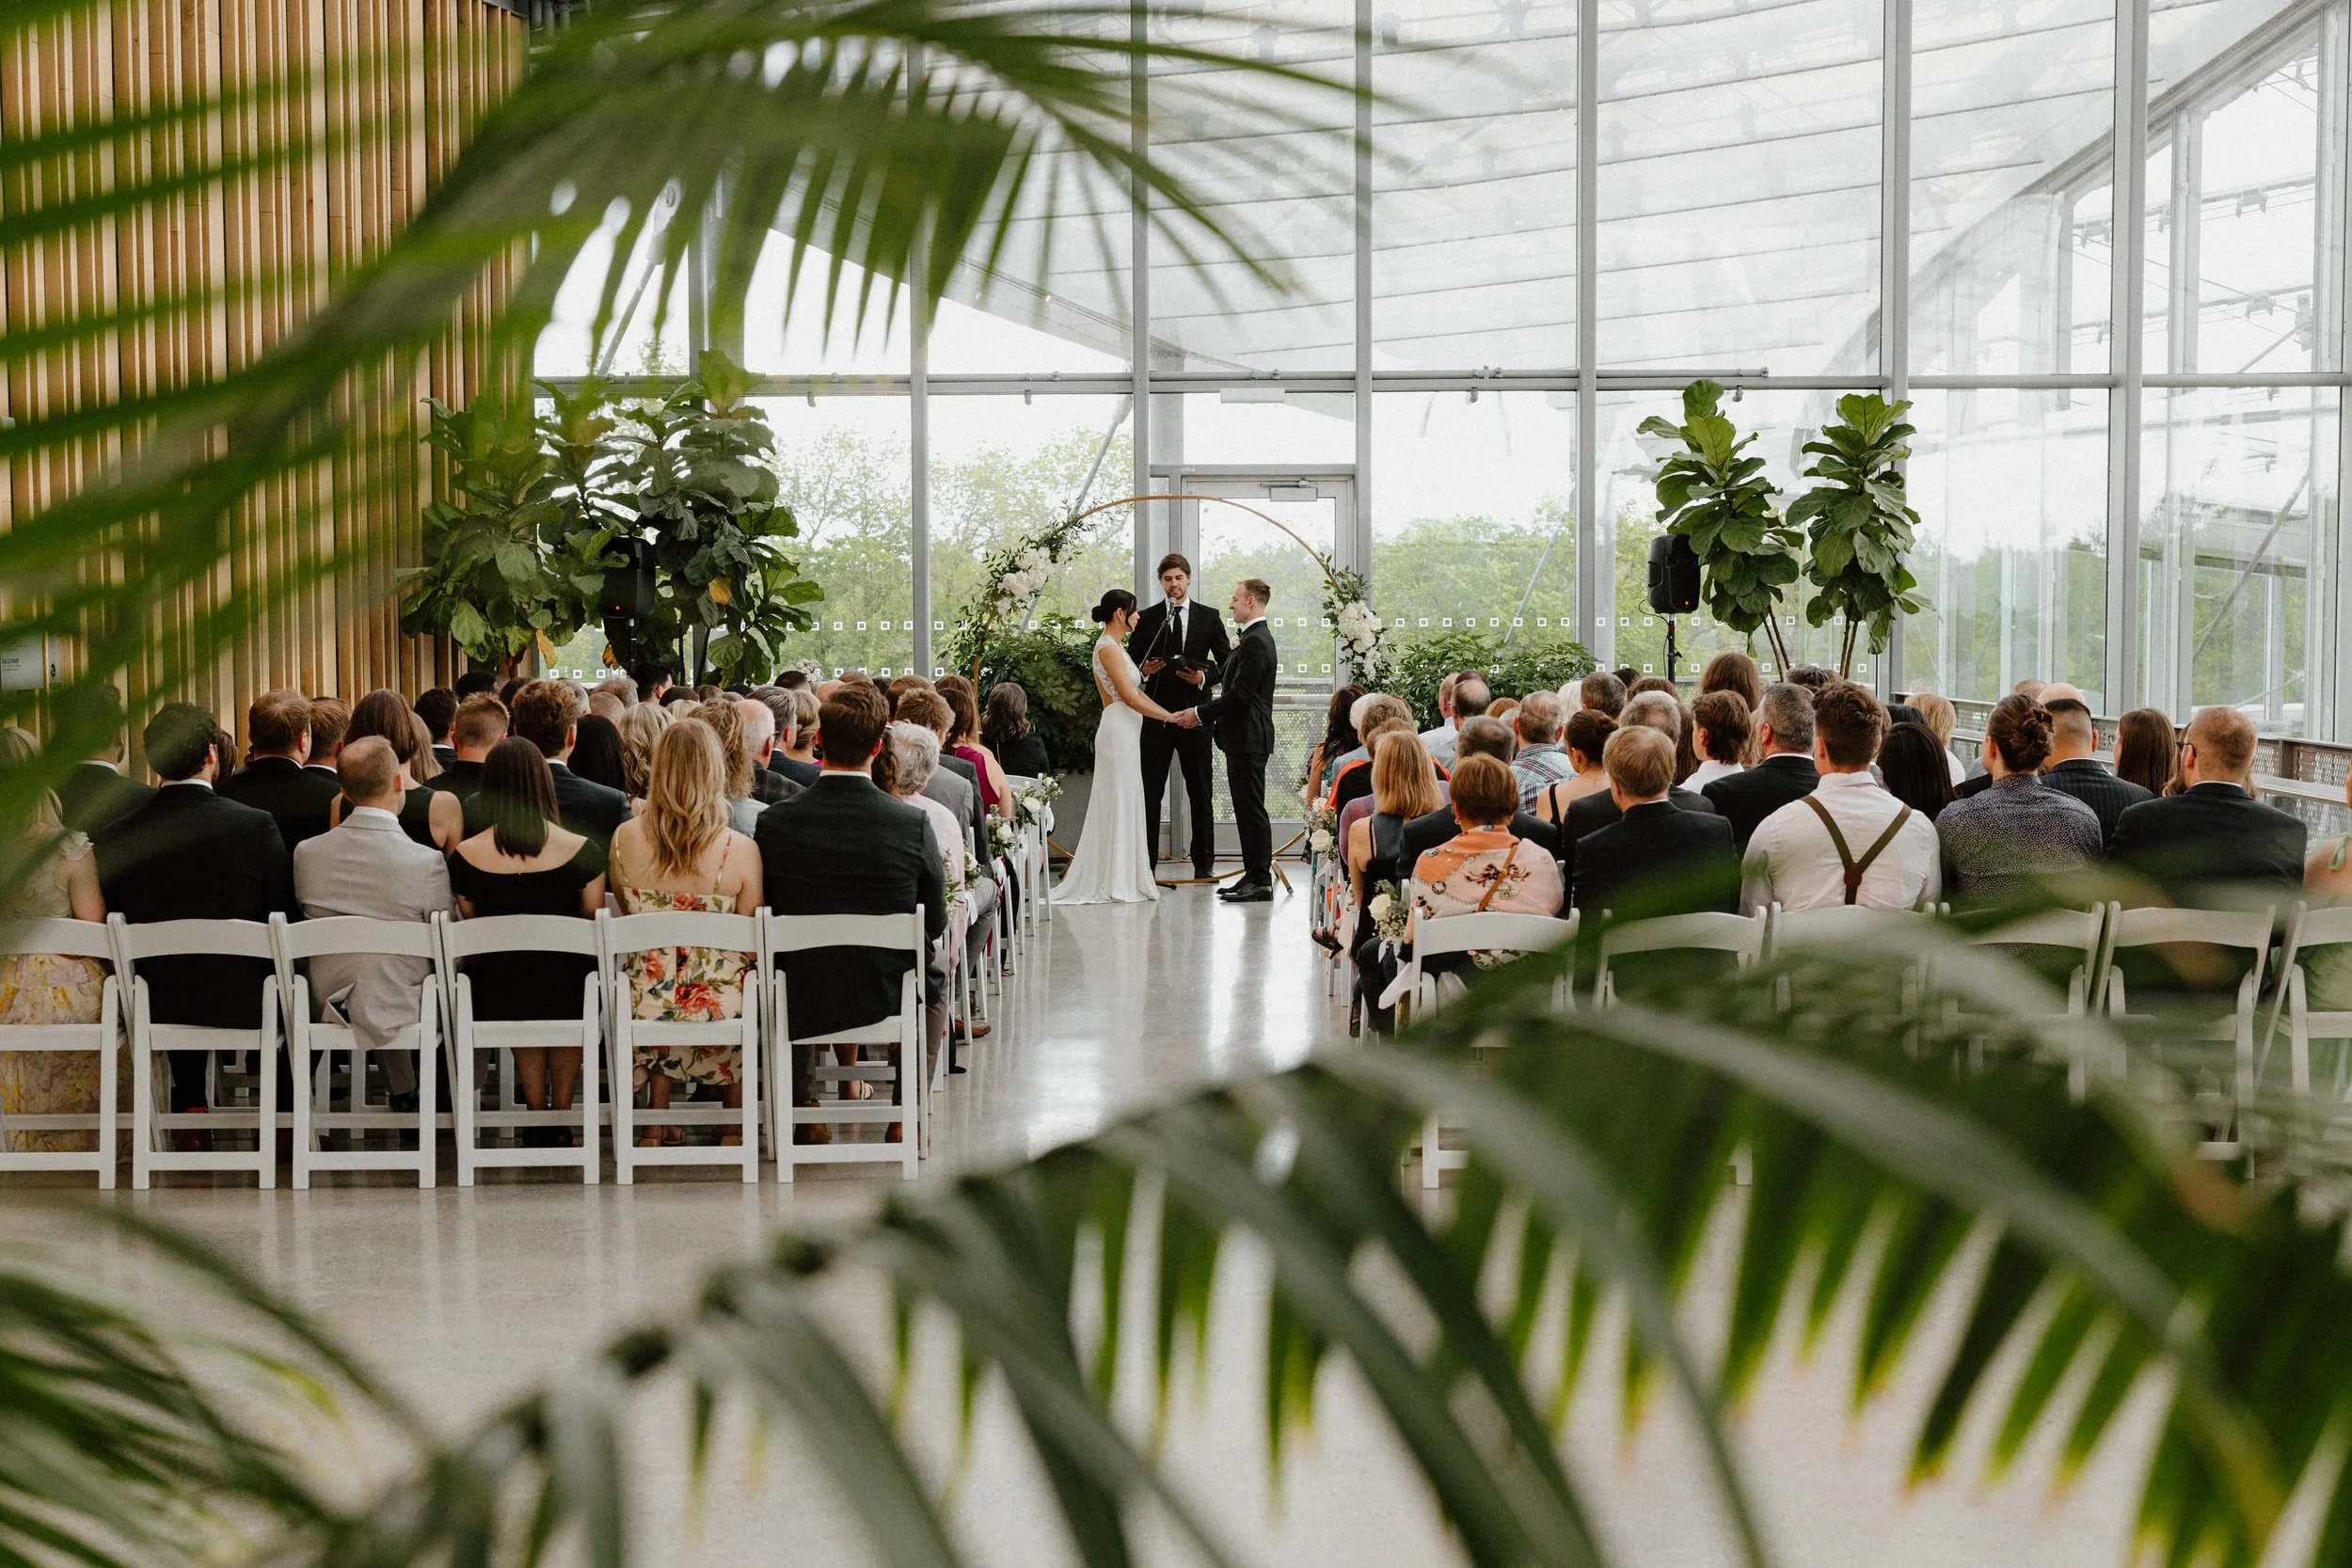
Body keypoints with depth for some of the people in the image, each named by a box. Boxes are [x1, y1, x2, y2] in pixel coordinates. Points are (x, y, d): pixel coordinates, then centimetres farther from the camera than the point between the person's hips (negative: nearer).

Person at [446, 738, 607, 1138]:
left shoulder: (465, 857, -9)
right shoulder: (582, 852, -12)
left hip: (497, 1000, 1)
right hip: (566, 996, -1)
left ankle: (537, 1115, 38)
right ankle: (561, 1116, 40)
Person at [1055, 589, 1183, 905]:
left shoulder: (1115, 646, 17)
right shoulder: (1109, 647, -14)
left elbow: (1135, 692, 18)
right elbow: (1130, 697, -17)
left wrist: (1171, 714, 12)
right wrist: (1169, 716, -10)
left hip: (1125, 733, 10)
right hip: (1119, 732, -10)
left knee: (1125, 805, 11)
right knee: (1119, 805, -6)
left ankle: (1121, 881, 14)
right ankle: (1117, 883, -2)